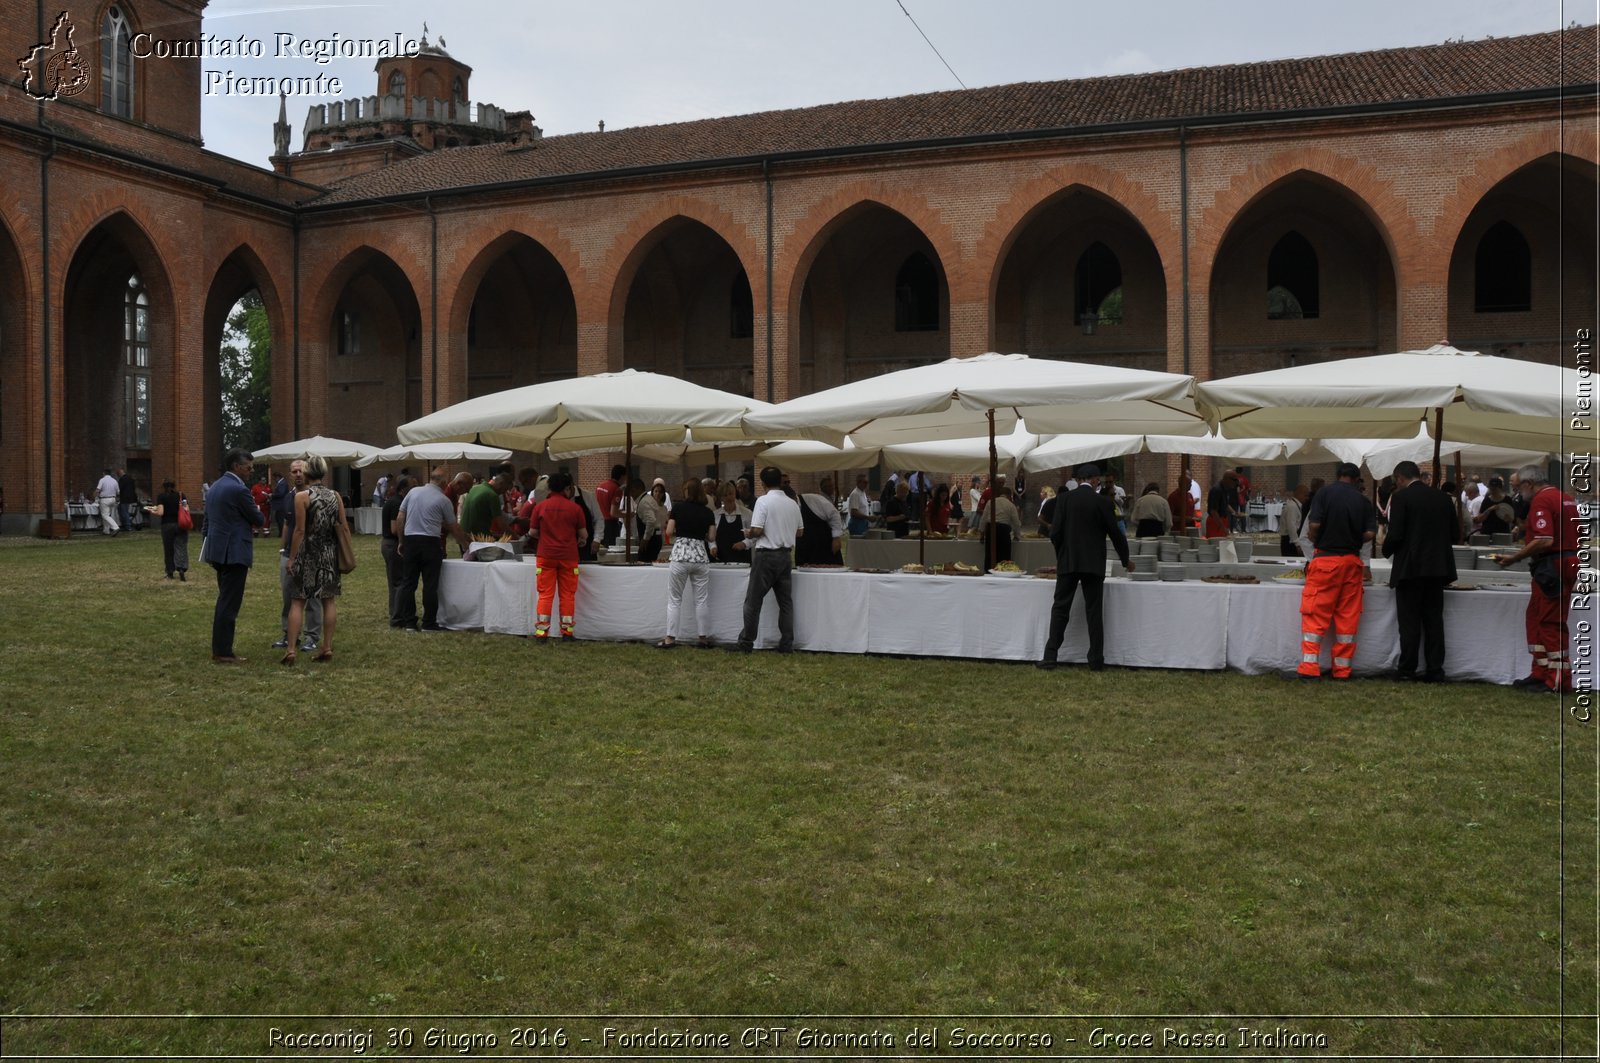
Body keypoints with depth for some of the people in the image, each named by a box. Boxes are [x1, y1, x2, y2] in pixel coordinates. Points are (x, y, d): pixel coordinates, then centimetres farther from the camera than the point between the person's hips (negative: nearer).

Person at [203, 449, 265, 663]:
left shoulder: (214, 487, 14)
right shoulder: (239, 489, -15)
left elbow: (207, 520, 19)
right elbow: (258, 520, -9)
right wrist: (258, 513, 15)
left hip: (218, 550, 9)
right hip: (234, 553, -9)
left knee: (224, 601, 16)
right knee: (229, 603, -5)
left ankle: (219, 648, 19)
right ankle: (223, 652, -3)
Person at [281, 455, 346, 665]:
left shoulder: (302, 496, -9)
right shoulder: (335, 496, 4)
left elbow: (300, 531, -12)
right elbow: (344, 528, 5)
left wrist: (291, 558, -6)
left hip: (308, 553, -4)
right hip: (330, 554, 4)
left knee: (298, 601, 1)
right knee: (329, 600, 9)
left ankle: (291, 650, -4)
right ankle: (327, 648, 11)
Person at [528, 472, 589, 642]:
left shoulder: (540, 507, 1)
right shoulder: (575, 508, -2)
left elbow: (532, 533, 5)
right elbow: (584, 535, 2)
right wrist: (580, 541, 24)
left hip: (545, 556, 1)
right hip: (568, 556, -1)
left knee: (545, 594, 4)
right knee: (567, 595, 8)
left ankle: (541, 634, -1)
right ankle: (567, 633, 9)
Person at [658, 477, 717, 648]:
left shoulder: (678, 508, 1)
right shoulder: (707, 512, 5)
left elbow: (669, 532, -1)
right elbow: (711, 537, 5)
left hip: (680, 555, -2)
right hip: (700, 555, 2)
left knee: (674, 600, 5)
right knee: (702, 600, 7)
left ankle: (670, 638, 3)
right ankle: (704, 638, 9)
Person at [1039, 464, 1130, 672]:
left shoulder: (1064, 499, -1)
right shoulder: (1103, 502, -3)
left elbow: (1055, 533, -3)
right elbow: (1115, 533, 2)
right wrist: (1125, 561, 16)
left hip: (1067, 562, 1)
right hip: (1094, 563, -1)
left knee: (1060, 609, 6)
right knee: (1094, 612, 5)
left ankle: (1050, 657, 1)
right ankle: (1096, 661, 6)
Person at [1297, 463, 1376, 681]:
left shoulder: (1324, 494, -4)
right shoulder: (1363, 501, 4)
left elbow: (1314, 525, -14)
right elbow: (1370, 534, -3)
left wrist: (1315, 541, 7)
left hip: (1326, 559, -3)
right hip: (1352, 561, 3)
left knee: (1315, 615, -1)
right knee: (1348, 617, 8)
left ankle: (1310, 668, -8)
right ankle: (1342, 669, 12)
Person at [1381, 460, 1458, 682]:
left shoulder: (1401, 497, -9)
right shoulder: (1443, 498, 8)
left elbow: (1395, 534, -14)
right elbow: (1453, 532, 12)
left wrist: (1386, 549, 6)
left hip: (1410, 567, -5)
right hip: (1438, 567, 5)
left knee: (1409, 621, 1)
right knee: (1434, 620, 9)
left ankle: (1407, 670, 5)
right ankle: (1435, 670, 10)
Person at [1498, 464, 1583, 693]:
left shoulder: (1541, 500, -15)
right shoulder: (1565, 498, 15)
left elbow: (1544, 540, -25)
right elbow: (1580, 535, 20)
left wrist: (1514, 558, -19)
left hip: (1552, 567, -10)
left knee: (1551, 624, -5)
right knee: (1536, 618, 15)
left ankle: (1558, 682, -2)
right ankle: (1540, 674, 18)